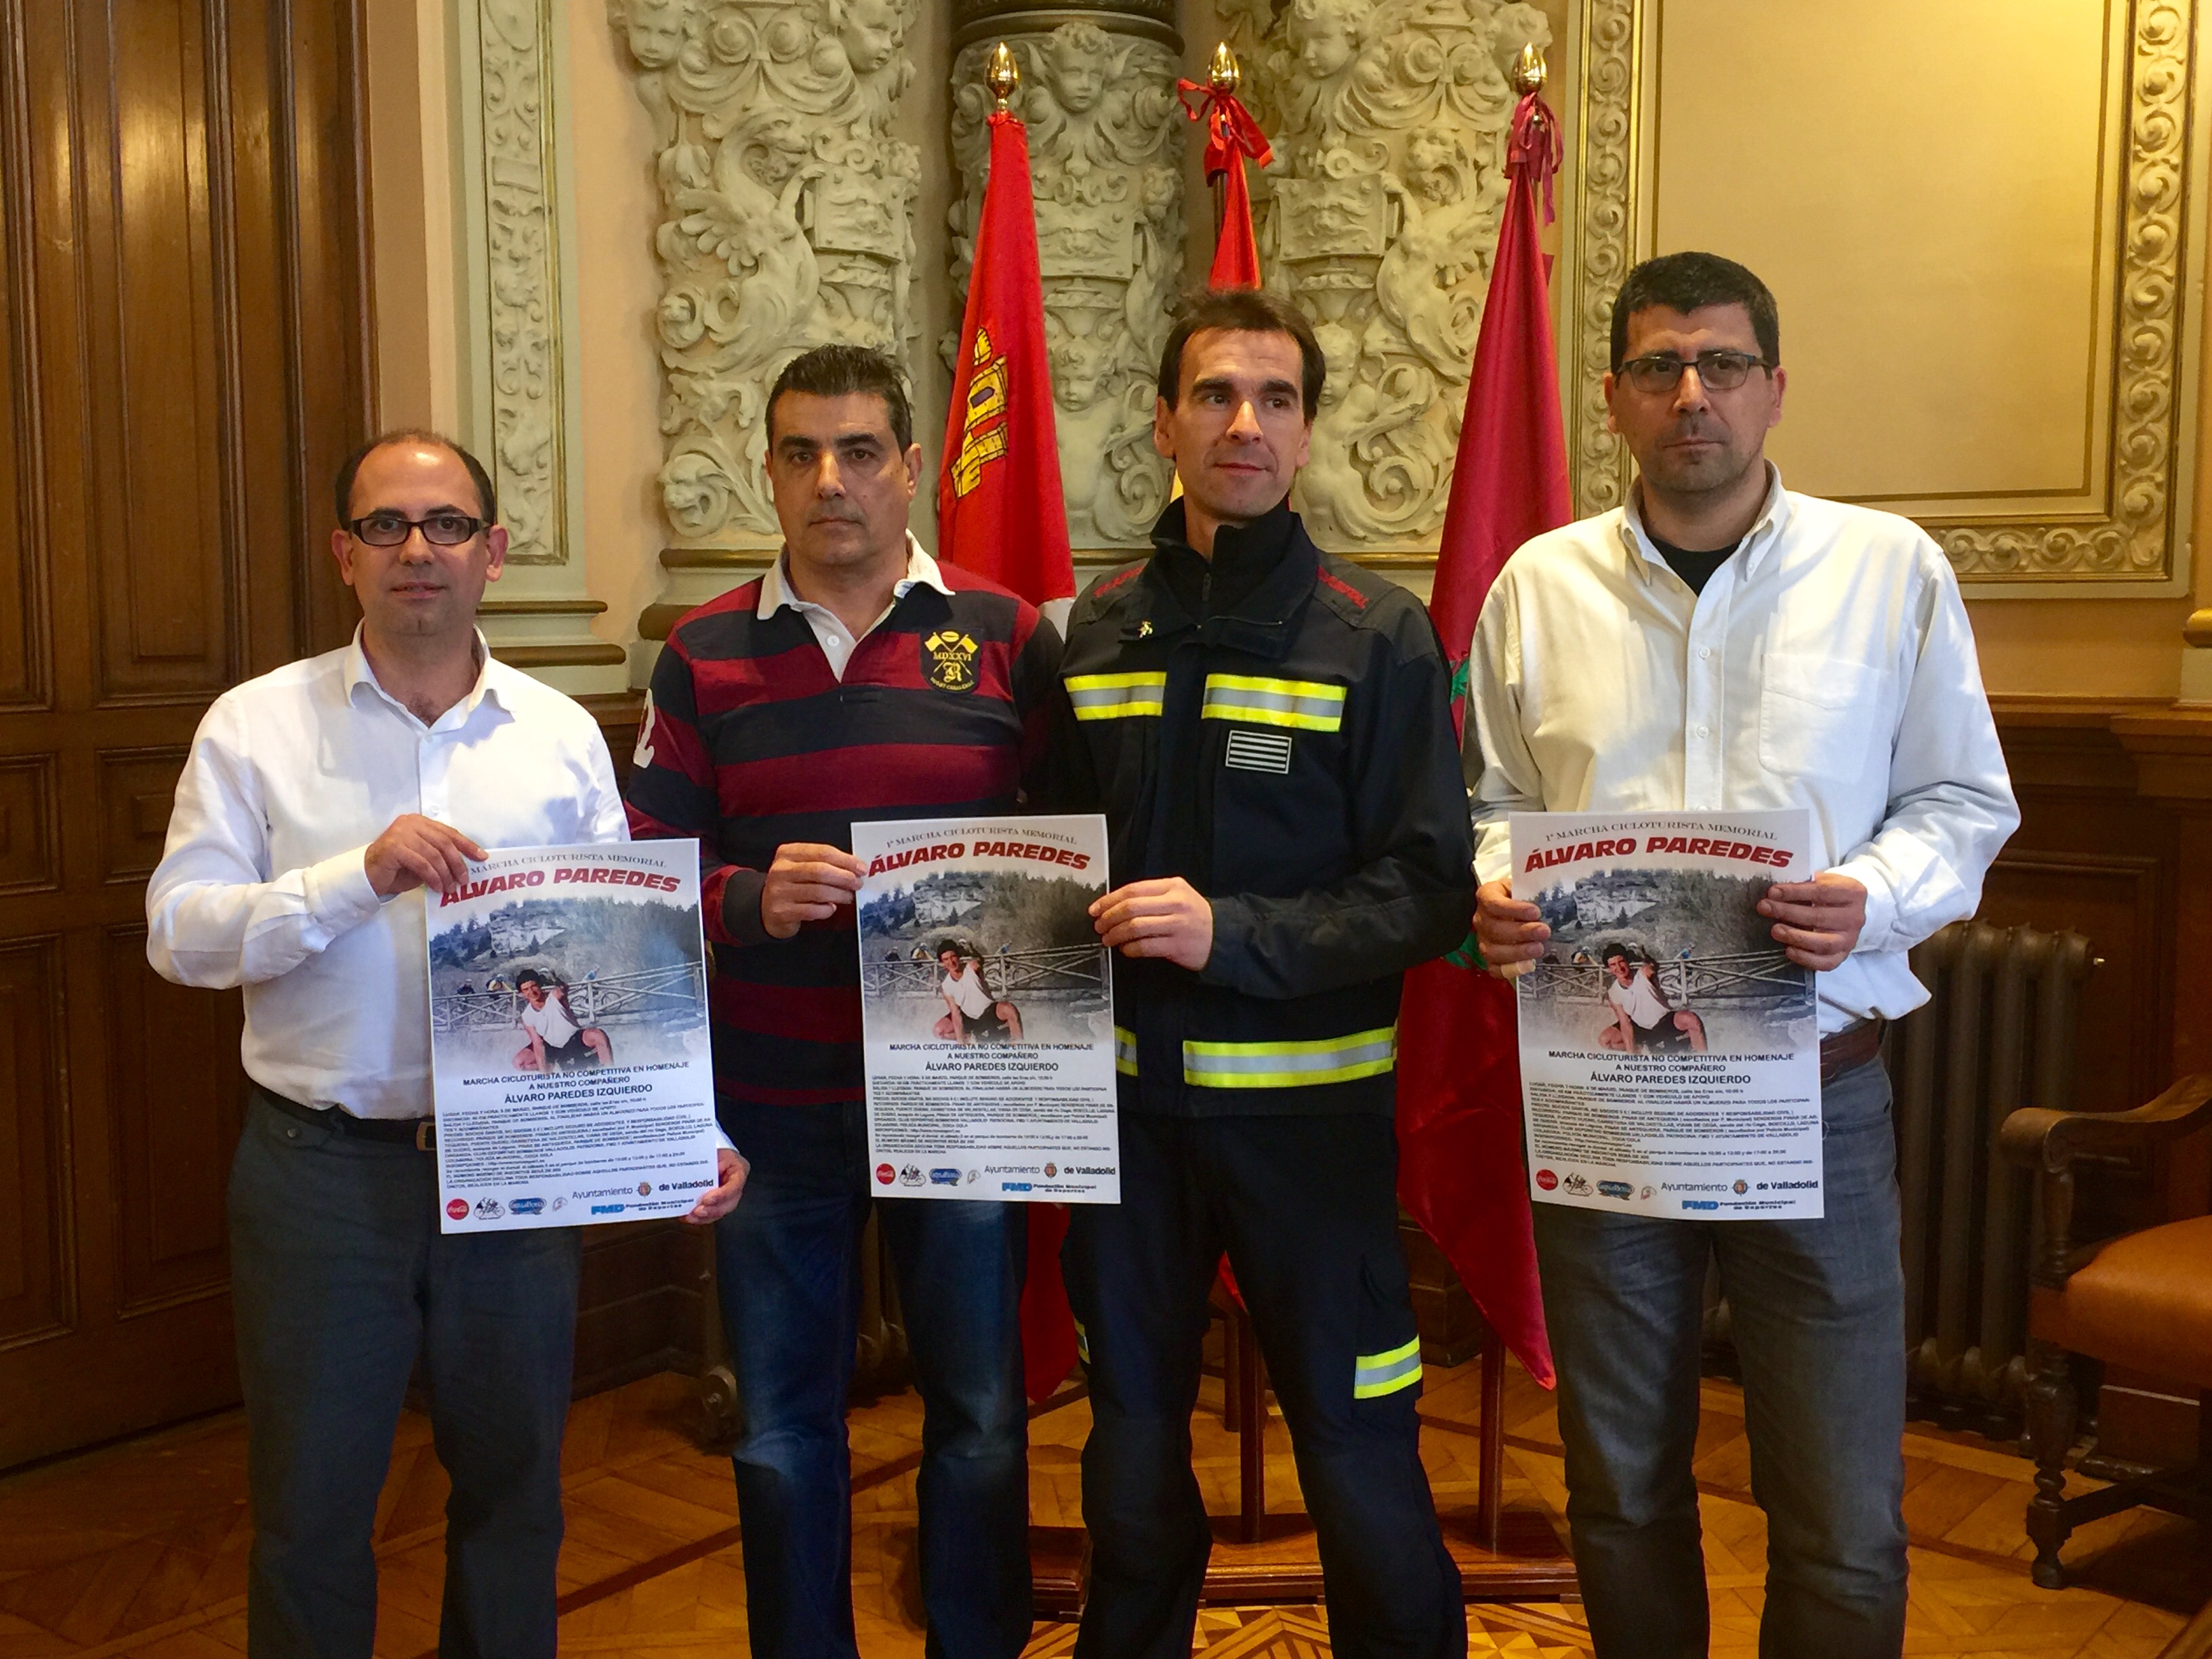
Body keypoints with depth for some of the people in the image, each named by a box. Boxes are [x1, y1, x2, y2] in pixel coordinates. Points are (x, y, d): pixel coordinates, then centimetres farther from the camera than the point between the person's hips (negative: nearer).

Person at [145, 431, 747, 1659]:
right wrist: (359, 876, -23)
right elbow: (178, 934, -9)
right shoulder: (256, 727, -1)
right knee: (309, 1502, 12)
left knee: (515, 1484, 16)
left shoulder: (563, 738, 3)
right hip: (321, 1166, -1)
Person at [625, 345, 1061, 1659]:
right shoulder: (706, 654, 3)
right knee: (783, 1429, 14)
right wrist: (754, 903, -17)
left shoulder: (1003, 636, 0)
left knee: (981, 1415, 11)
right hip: (772, 1105, 1)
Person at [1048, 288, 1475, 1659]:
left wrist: (1234, 932, -21)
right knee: (1132, 1445, 18)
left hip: (1307, 1098, -3)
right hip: (1127, 1094, 4)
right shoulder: (1098, 627, 6)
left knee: (1361, 1459, 5)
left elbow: (1432, 889, -10)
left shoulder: (1378, 635, -5)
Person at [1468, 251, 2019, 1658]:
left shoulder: (1892, 568, 1)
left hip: (1815, 1085, -1)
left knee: (1844, 1527, 4)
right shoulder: (1541, 585, 6)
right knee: (1623, 1488, 16)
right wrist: (1492, 891, -10)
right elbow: (1494, 801, 11)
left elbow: (1965, 802, 4)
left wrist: (1875, 899, -16)